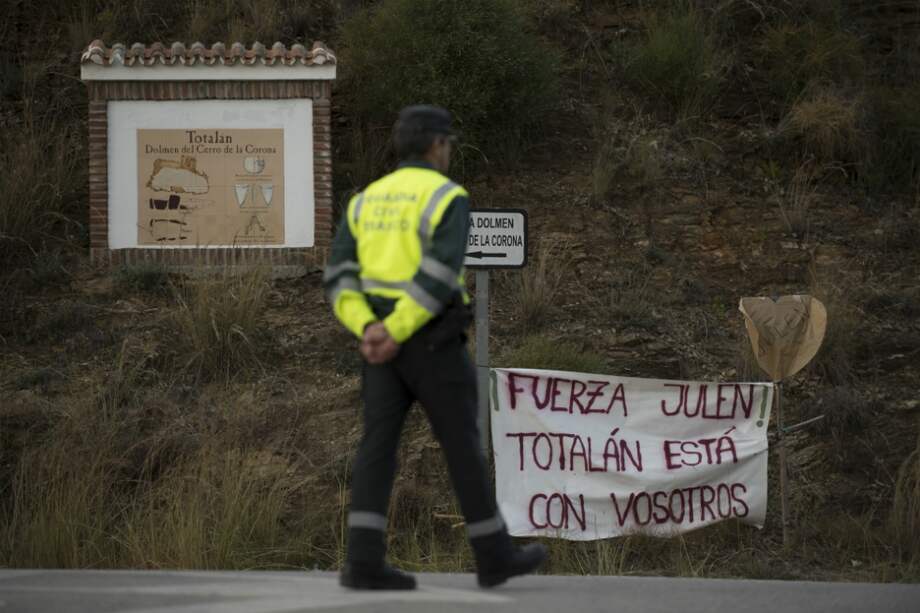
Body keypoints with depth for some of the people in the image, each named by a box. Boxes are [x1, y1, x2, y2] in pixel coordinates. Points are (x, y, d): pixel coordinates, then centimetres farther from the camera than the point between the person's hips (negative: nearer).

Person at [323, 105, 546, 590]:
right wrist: (396, 334, -19)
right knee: (462, 445, 4)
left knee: (379, 446, 0)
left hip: (381, 341, 6)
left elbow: (339, 276, 2)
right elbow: (438, 276, -21)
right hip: (432, 342, -6)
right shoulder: (449, 198, -8)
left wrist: (368, 331, -10)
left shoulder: (367, 200, 12)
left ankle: (365, 562, -11)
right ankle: (494, 555, 13)